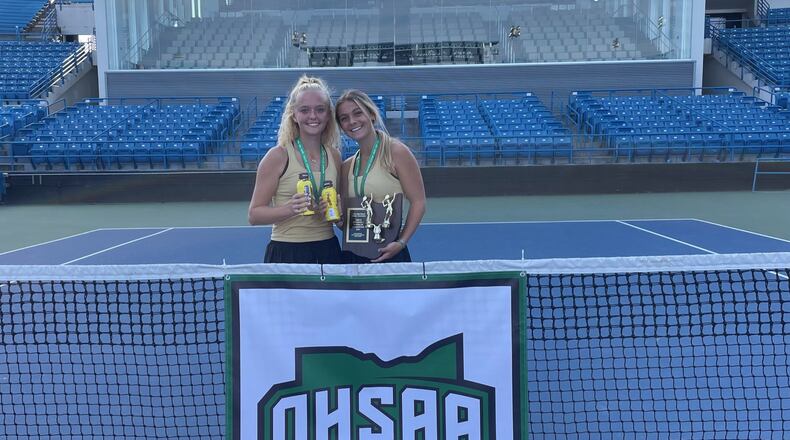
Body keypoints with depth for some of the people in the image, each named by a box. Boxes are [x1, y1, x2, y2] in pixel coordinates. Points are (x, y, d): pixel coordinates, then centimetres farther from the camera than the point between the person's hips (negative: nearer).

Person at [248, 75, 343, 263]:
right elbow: (254, 214, -7)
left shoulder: (334, 156, 6)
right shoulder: (278, 155, -7)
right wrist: (290, 209, -23)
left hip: (328, 250, 4)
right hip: (287, 251, -4)